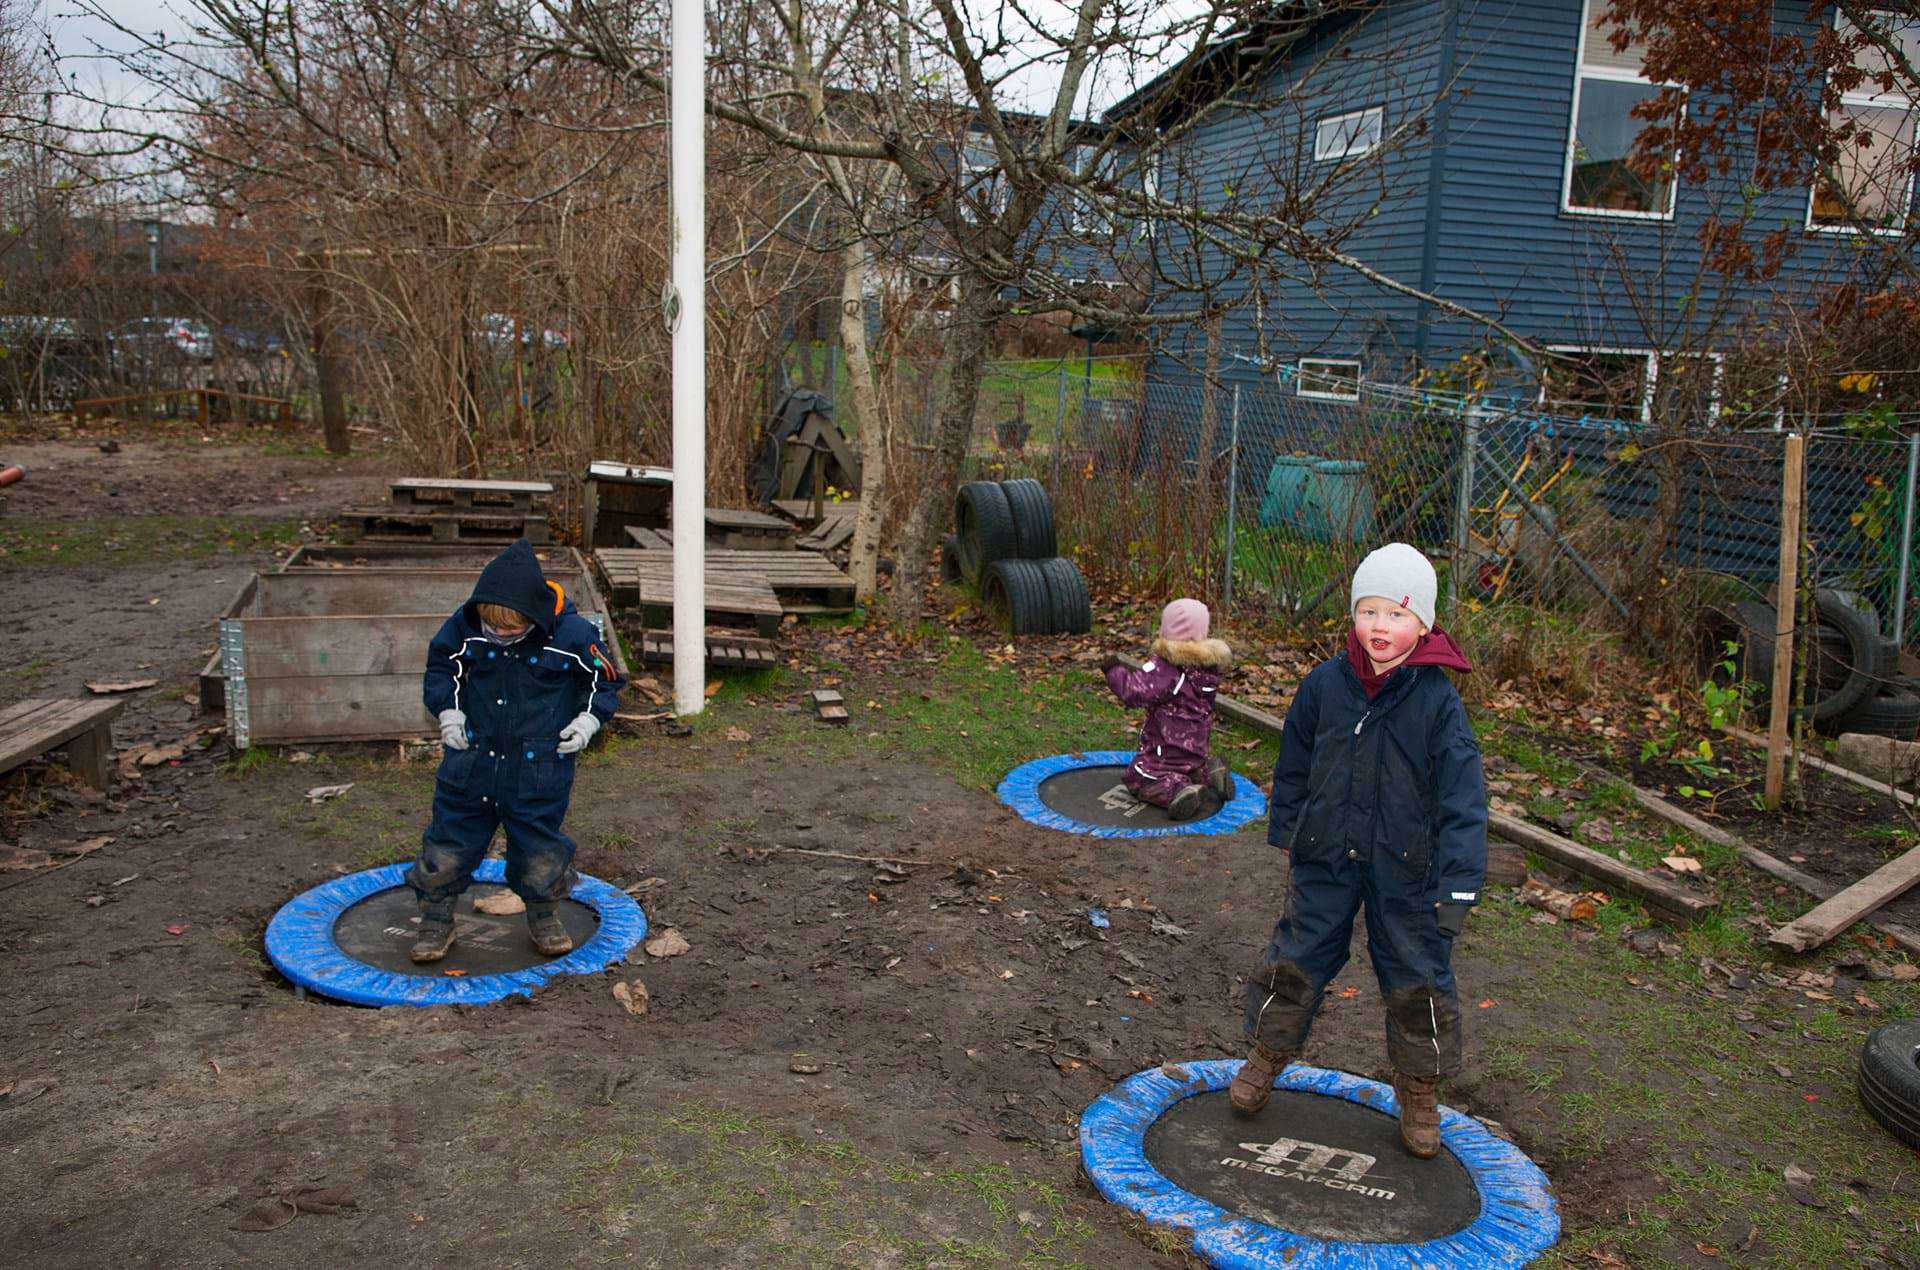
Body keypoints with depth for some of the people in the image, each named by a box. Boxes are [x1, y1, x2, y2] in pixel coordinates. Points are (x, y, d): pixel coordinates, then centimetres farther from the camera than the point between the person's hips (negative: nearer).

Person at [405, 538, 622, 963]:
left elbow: (605, 679, 3)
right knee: (447, 845, 9)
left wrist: (590, 717, -11)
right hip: (472, 759, 2)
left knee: (540, 853, 9)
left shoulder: (572, 633, -15)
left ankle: (543, 917, 35)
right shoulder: (465, 624, -10)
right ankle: (436, 920, 31)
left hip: (540, 771, -2)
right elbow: (439, 664, 10)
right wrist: (447, 709, -3)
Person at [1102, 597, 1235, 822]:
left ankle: (1175, 790, -20)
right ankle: (1208, 773, 5)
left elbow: (1135, 692, -32)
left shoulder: (1164, 666, -24)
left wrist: (1114, 671, -15)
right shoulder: (1210, 664, -1)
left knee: (1137, 779, 6)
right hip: (1197, 746, 8)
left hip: (1165, 748, -7)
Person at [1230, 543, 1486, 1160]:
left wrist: (1459, 881, -16)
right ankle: (1269, 1053, 35)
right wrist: (1288, 832, 13)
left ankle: (1419, 1089, 33)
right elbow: (1295, 763, 8)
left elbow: (1462, 794, -13)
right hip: (1326, 855, 2)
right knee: (1297, 958, 12)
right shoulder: (1324, 684, -6)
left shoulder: (1437, 698, -14)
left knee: (1417, 976, 10)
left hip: (1406, 868, -1)